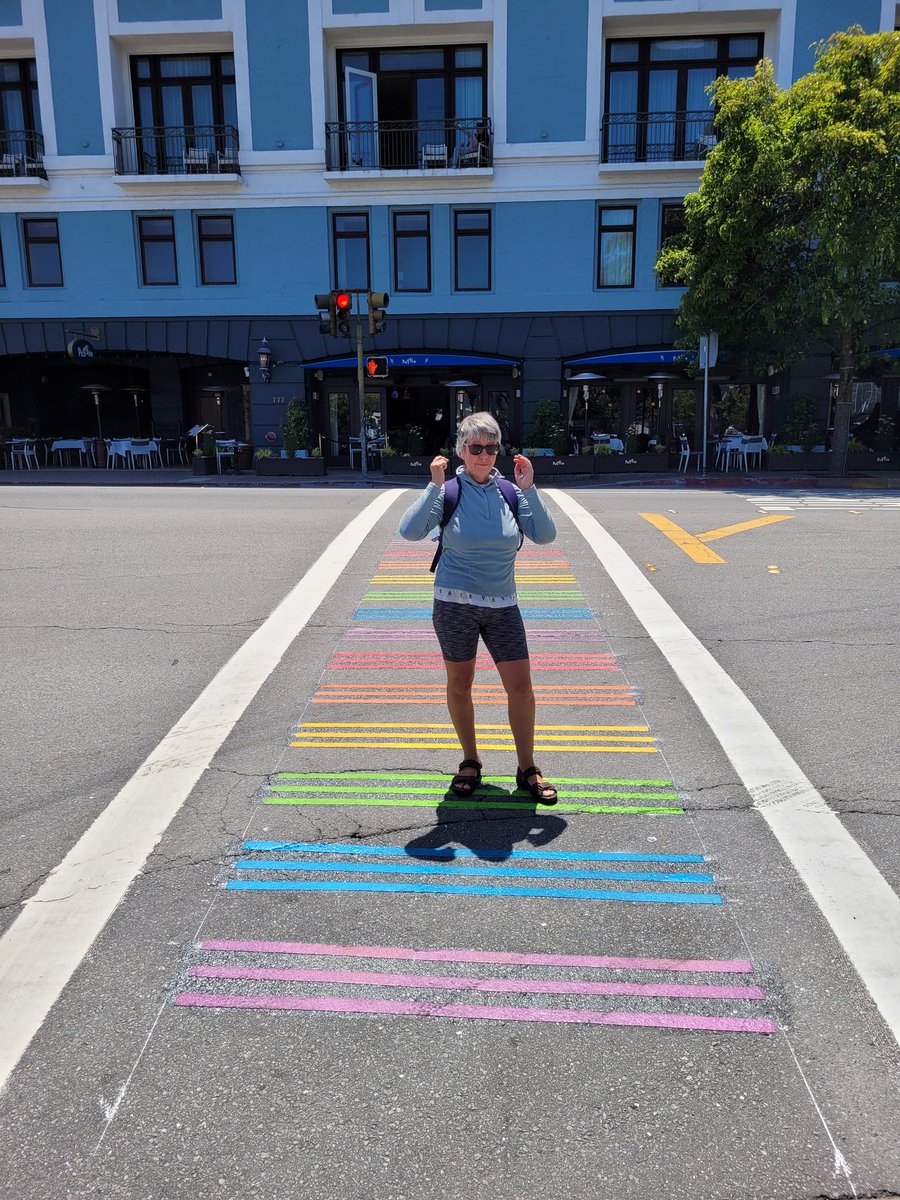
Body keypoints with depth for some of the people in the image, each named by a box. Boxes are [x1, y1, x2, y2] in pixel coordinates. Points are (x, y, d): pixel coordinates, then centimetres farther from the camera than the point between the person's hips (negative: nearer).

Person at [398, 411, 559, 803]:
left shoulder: (509, 491, 2)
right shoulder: (449, 492, -6)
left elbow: (545, 535, -6)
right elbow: (410, 531, -19)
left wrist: (528, 490, -13)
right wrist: (435, 485, -22)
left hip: (502, 605, 2)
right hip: (455, 603, -2)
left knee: (521, 687, 0)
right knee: (459, 684, 10)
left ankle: (527, 770, 18)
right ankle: (470, 763, 30)